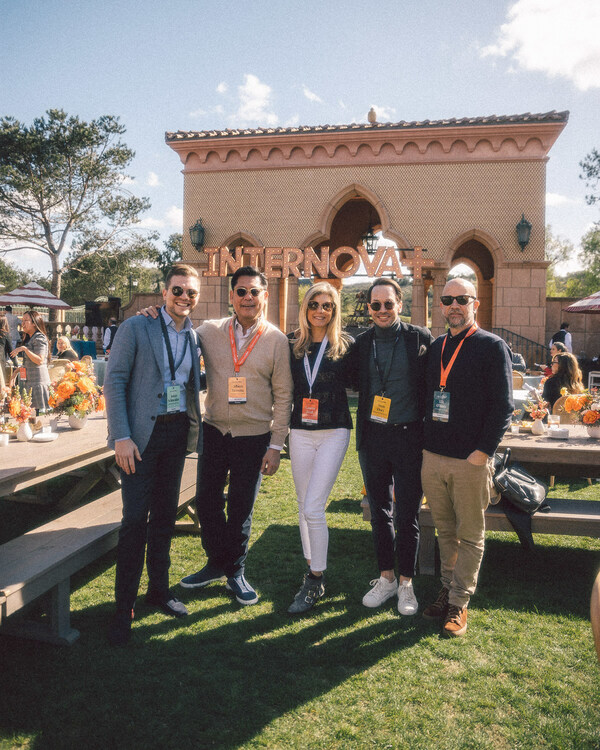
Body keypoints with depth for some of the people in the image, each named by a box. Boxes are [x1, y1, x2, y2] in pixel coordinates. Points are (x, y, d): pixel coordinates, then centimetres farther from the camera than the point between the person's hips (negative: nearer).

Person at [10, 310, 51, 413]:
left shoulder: (40, 338, -9)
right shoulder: (29, 338, 20)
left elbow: (40, 360, -19)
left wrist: (24, 349, -22)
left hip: (38, 380, -9)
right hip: (29, 380, 9)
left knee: (39, 410, -11)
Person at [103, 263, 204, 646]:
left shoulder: (194, 336, 10)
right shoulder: (135, 328, -7)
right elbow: (115, 381, -10)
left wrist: (194, 427, 8)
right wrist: (121, 436, -16)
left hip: (178, 431, 5)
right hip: (142, 433, -5)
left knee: (166, 514, 14)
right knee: (136, 517, -3)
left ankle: (159, 588, 30)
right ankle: (124, 606, 10)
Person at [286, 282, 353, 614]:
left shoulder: (345, 345, -1)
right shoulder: (293, 344, 6)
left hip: (334, 432, -4)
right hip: (300, 432, 4)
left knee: (313, 508, -9)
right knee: (304, 506, 12)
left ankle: (315, 581, 7)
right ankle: (312, 570, 28)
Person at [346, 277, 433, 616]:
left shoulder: (421, 339, -4)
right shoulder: (362, 343, 5)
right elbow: (355, 381, 16)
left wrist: (427, 427, -5)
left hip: (409, 437, -3)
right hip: (372, 436, 3)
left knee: (408, 515, 6)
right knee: (380, 511, 13)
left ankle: (406, 583, 23)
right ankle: (386, 577, 29)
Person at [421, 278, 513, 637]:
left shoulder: (492, 347, -5)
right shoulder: (435, 348, 12)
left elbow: (503, 405, -9)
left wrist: (484, 451, -15)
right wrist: (425, 442, 11)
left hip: (471, 462, -5)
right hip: (433, 458, 5)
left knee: (470, 536, 6)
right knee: (445, 531, 16)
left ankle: (459, 603, 17)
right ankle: (448, 589, 30)